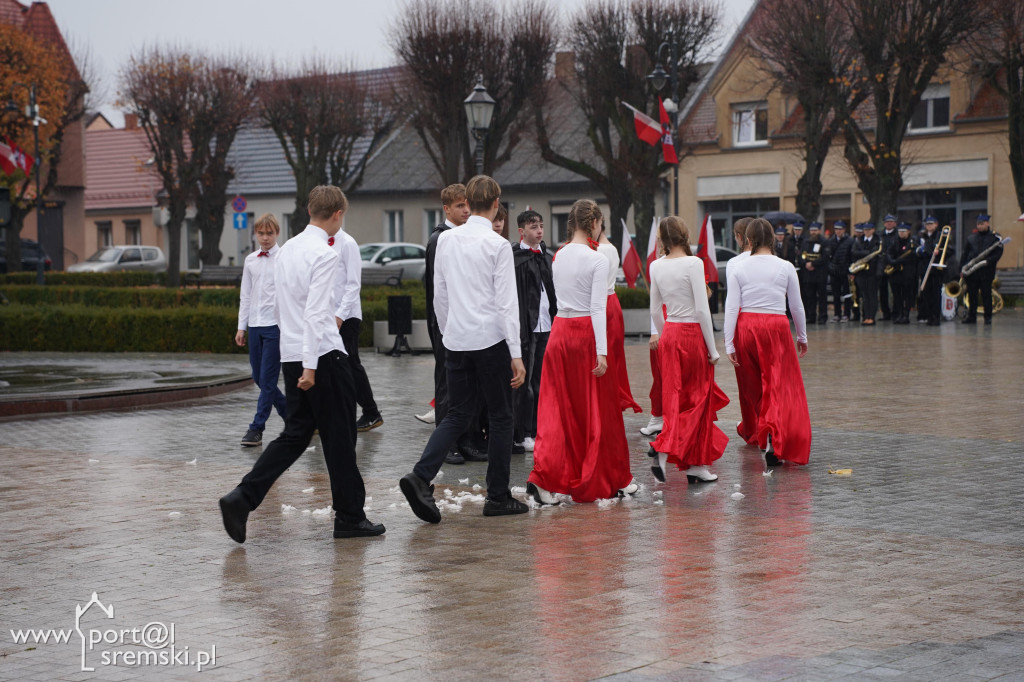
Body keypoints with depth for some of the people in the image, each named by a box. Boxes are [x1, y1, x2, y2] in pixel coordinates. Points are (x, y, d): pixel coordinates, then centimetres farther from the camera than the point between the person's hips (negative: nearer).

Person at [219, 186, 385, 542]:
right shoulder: (324, 255, -14)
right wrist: (310, 366, -22)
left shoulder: (288, 249, 12)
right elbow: (315, 312, -21)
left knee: (295, 433, 11)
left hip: (290, 353, 8)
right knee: (339, 436, 3)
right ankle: (349, 517, 12)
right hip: (322, 353, -8)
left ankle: (242, 498, -2)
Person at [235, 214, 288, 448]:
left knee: (268, 379, -7)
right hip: (255, 325, 6)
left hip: (276, 325, -6)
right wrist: (241, 326, 12)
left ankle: (257, 428, -4)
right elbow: (245, 295, 16)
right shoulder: (250, 260, 11)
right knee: (259, 378, 10)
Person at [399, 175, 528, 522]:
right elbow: (507, 302, -11)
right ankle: (498, 497, 10)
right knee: (499, 417, 6)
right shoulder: (497, 245, -10)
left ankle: (420, 476, -10)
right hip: (491, 338, -5)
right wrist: (516, 354, -10)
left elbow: (439, 294, 12)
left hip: (456, 340, 5)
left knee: (457, 415, 10)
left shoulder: (446, 240, 6)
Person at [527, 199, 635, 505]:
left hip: (559, 331, 5)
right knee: (599, 411, 6)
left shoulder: (559, 256, 8)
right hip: (586, 333, -5)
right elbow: (598, 307, -15)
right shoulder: (597, 259, -11)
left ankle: (543, 478, -9)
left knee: (558, 410, 6)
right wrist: (602, 351, -16)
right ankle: (613, 479, 19)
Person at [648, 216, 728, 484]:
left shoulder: (656, 266, 3)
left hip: (669, 334, 5)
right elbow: (702, 309, -15)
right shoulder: (693, 263, -14)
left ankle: (665, 455, 4)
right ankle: (697, 464, 2)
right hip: (692, 333, -5)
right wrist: (712, 348, -9)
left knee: (675, 397, 11)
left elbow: (655, 311, 10)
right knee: (698, 398, 4)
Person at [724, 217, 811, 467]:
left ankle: (763, 435, 29)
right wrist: (802, 337, 18)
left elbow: (731, 308, -4)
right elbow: (797, 306, 4)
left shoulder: (739, 269, -1)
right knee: (780, 386, 0)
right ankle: (773, 437, -20)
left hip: (746, 327, 2)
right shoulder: (785, 268, -2)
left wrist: (729, 344, 0)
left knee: (757, 385, 18)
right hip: (776, 327, -2)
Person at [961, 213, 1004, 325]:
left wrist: (988, 261, -19)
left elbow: (998, 253, -5)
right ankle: (971, 316, 11)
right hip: (971, 272, 3)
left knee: (986, 295, 0)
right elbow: (965, 254, 14)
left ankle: (988, 317, 7)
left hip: (986, 272, -3)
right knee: (972, 295, 5)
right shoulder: (971, 238, 14)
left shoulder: (994, 237, 2)